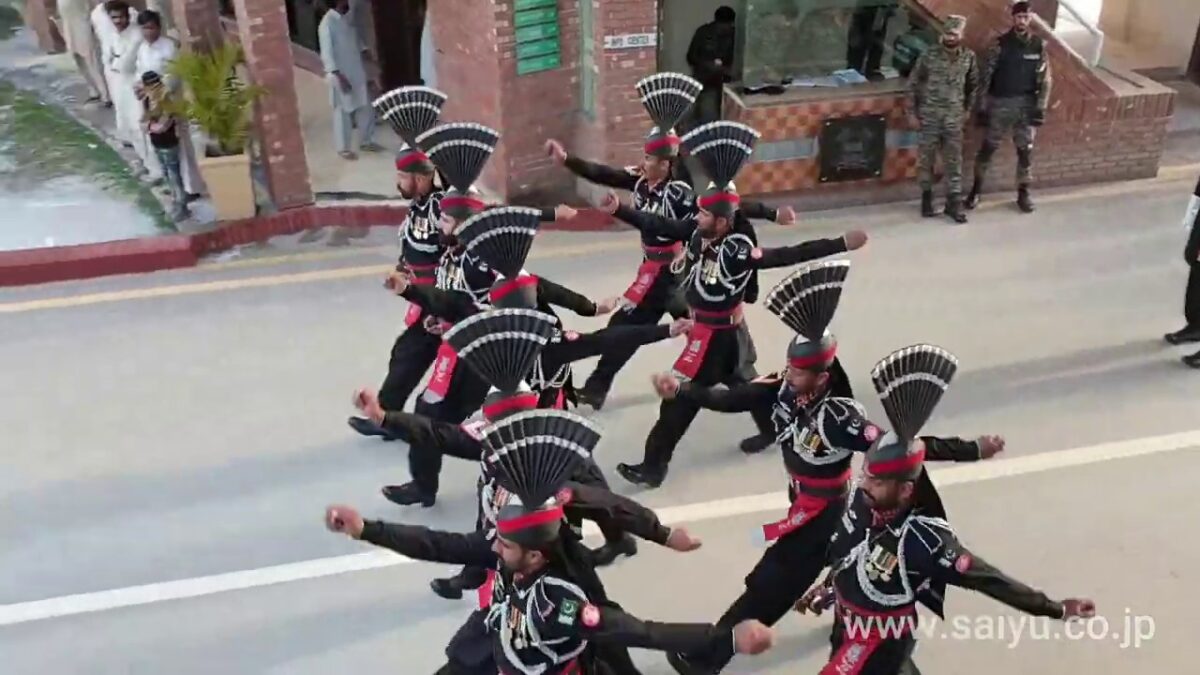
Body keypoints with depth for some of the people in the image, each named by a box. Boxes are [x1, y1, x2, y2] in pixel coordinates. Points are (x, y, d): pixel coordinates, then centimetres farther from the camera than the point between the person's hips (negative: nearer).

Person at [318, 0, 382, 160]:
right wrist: (338, 76, -23)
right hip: (341, 75, -8)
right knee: (343, 111, 1)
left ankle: (366, 141, 26)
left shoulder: (347, 19, 10)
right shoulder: (327, 22, -15)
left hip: (357, 72, 8)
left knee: (366, 107, 12)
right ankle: (344, 148, 11)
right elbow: (327, 52, -19)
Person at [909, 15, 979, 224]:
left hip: (954, 117, 2)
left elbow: (973, 84, 14)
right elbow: (913, 82, -1)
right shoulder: (929, 55, -9)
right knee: (926, 158, 7)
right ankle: (927, 197, 22)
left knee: (954, 160, 2)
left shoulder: (969, 57, -1)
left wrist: (967, 107, 12)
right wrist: (914, 110, -2)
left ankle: (954, 202, 8)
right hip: (929, 116, -2)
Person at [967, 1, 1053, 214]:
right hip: (1000, 103, -2)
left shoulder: (1039, 45, 0)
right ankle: (976, 189, 17)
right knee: (988, 147, 4)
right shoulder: (1001, 44, -6)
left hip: (1026, 104, 2)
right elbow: (986, 76, -5)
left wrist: (1041, 107, -4)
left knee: (1025, 150, 6)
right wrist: (982, 107, -8)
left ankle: (1023, 193, 17)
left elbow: (1045, 79, 3)